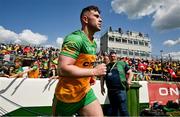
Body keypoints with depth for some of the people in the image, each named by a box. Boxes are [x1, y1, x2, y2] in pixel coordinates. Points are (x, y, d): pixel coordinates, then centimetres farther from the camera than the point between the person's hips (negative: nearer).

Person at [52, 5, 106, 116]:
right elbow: (62, 69, -31)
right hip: (66, 95, -6)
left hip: (85, 92, 7)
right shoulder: (75, 38, -22)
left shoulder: (94, 43, 7)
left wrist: (90, 77, 4)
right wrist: (94, 72, -25)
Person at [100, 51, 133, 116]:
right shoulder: (106, 66, 16)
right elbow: (103, 77, 19)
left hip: (120, 90, -4)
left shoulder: (122, 63, 6)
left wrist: (128, 81, -10)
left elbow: (130, 73, 5)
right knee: (114, 109, 18)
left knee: (123, 109, -4)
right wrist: (102, 86, 8)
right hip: (110, 91, 5)